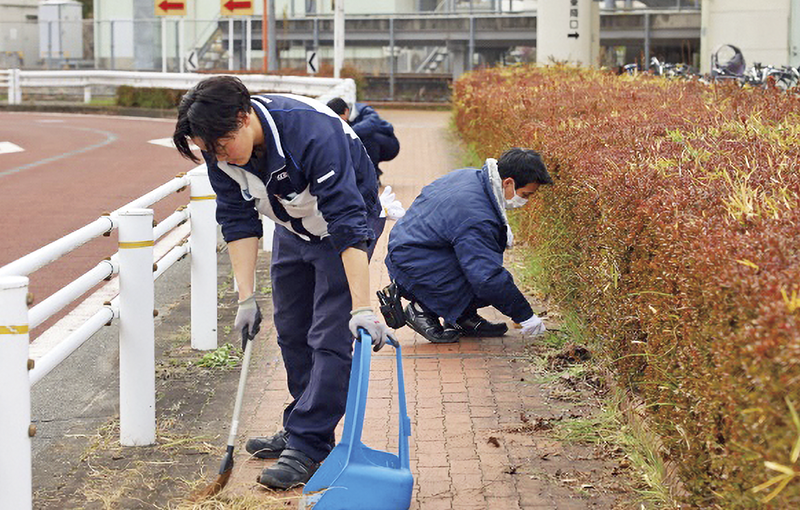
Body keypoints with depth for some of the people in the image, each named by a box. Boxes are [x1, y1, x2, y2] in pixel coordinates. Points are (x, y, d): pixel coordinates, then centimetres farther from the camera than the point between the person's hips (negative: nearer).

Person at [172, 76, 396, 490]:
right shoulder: (220, 149, -20)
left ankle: (307, 447, -8)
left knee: (330, 337, -12)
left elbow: (348, 224, -41)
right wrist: (246, 297, -15)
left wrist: (362, 308, -44)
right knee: (291, 333, 11)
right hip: (292, 229, 6)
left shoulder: (313, 133, -40)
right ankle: (302, 429, 25)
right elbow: (239, 221, -10)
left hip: (348, 220, -6)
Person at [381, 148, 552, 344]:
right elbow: (489, 279, -27)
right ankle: (422, 310, -3)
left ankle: (462, 317, 10)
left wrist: (503, 233, 10)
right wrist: (526, 316, -16)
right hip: (413, 266, -10)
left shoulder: (471, 175, 0)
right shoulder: (476, 217, -28)